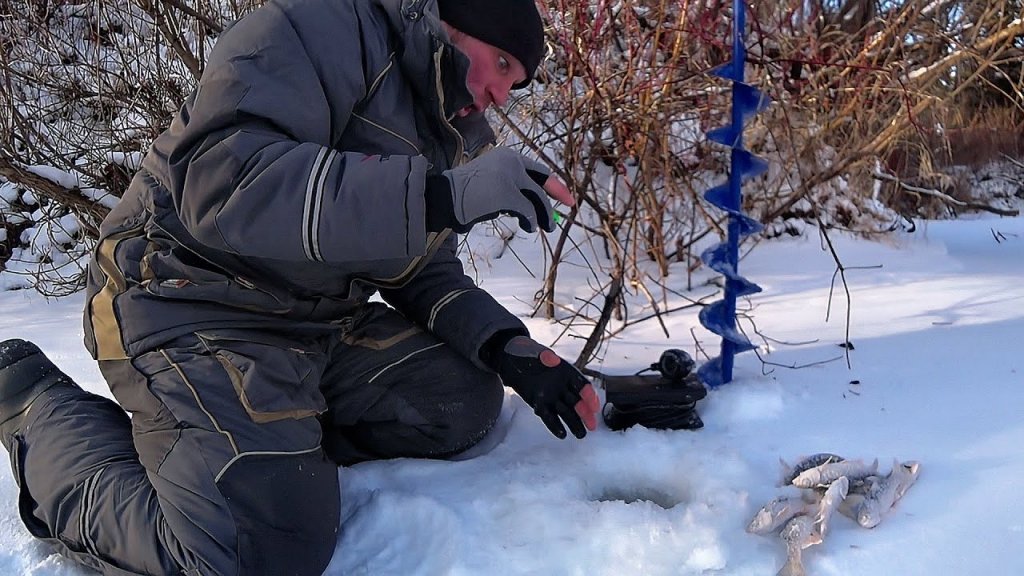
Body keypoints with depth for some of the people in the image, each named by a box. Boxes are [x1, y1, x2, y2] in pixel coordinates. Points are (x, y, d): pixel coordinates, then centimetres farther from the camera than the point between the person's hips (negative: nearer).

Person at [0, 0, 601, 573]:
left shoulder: (453, 136, 13)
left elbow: (427, 273, 15)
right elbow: (222, 181, -30)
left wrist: (509, 346, -4)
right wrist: (440, 194, -35)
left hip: (324, 322, 9)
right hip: (195, 307, -8)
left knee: (465, 402, 1)